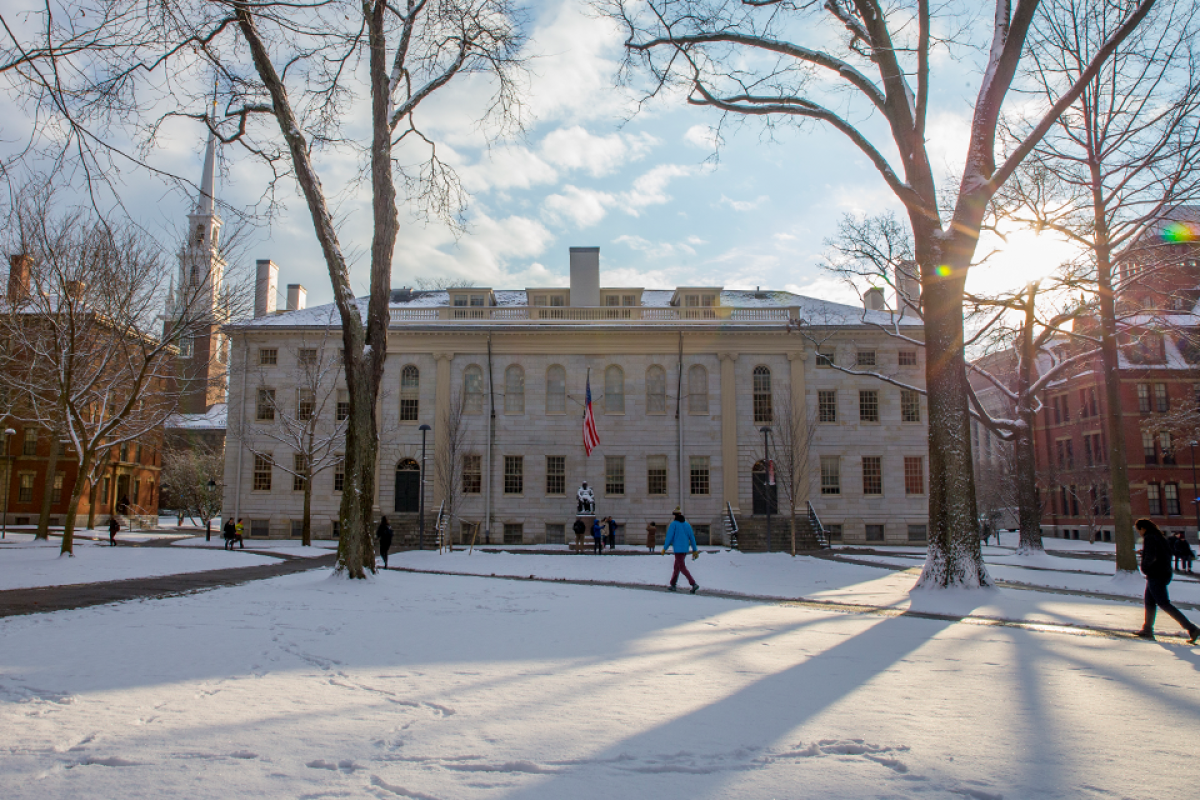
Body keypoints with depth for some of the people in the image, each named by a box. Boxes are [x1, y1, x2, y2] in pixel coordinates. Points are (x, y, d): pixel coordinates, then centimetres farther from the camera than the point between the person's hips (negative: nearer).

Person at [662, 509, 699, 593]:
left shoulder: (673, 524, -9)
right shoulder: (687, 524, 8)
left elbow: (669, 537, -13)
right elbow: (692, 538, 8)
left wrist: (664, 548, -5)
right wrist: (695, 550, 12)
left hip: (678, 549, -7)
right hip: (685, 549, 7)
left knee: (682, 568, -6)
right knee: (677, 567, 18)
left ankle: (694, 584, -18)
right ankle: (673, 585, 24)